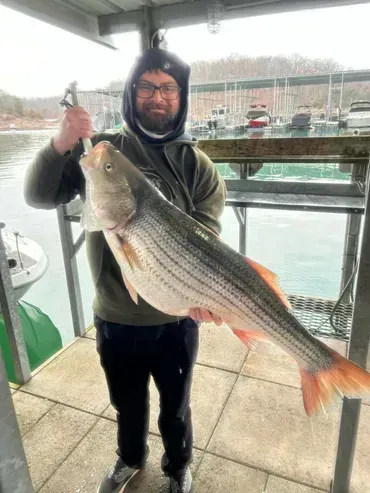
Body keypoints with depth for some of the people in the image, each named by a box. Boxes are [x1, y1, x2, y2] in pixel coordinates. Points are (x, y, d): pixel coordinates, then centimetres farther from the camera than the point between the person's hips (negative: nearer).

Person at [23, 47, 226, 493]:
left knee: (175, 406, 23)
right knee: (126, 403, 27)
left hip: (175, 319, -1)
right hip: (114, 318, 1)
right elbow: (38, 197, -10)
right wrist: (60, 144, -28)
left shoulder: (195, 163, -6)